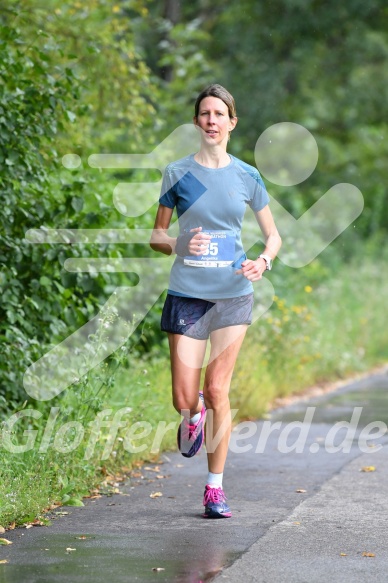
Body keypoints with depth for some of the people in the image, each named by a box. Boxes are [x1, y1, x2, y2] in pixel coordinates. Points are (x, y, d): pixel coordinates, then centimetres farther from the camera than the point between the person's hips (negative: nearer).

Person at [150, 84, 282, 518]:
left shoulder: (247, 176, 4)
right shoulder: (178, 173, 1)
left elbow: (273, 235, 11)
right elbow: (156, 236, 6)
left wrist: (264, 262, -11)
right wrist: (180, 245, -17)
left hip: (233, 294, 1)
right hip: (187, 293, 0)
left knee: (218, 390, -1)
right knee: (184, 398, -5)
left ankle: (215, 488, 10)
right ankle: (194, 416, 33)